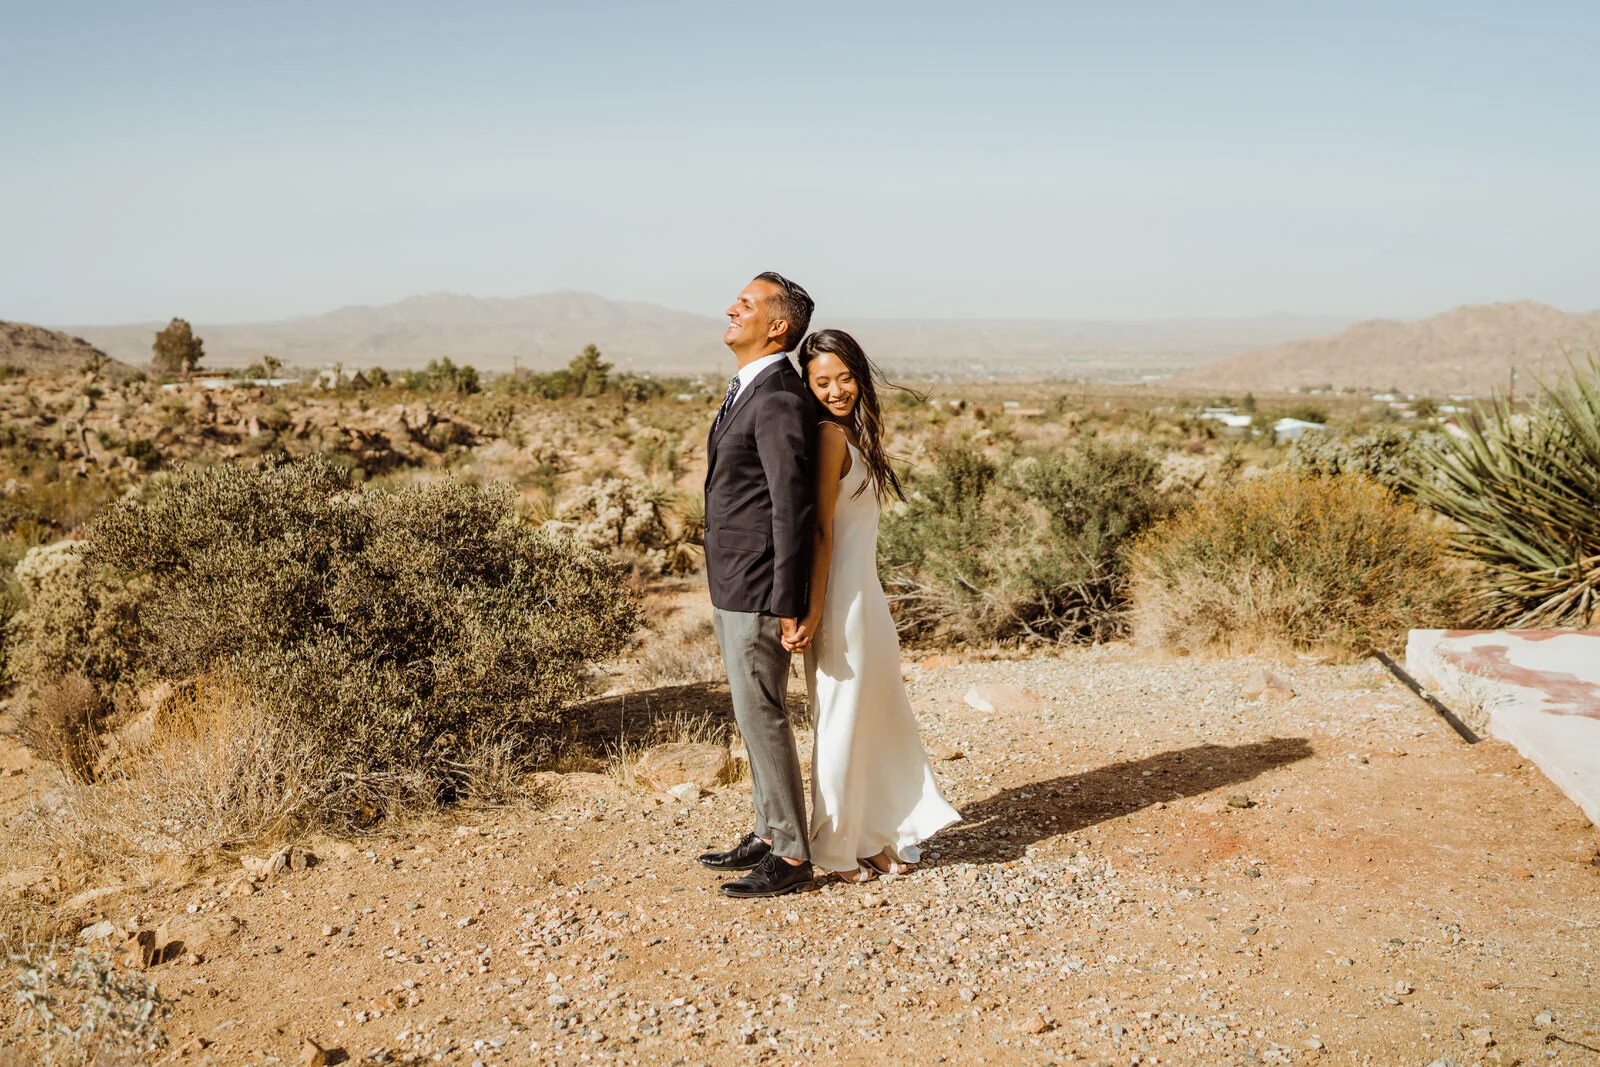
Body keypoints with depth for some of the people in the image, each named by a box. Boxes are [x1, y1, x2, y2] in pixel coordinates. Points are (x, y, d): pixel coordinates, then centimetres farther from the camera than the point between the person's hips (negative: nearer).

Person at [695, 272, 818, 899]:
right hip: (732, 588, 10)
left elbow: (793, 509, -21)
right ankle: (770, 835, 30)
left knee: (762, 717, -2)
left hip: (758, 593, -10)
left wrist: (787, 606, -21)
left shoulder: (778, 401, -18)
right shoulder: (747, 391, 14)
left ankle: (791, 857, 11)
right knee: (754, 716, 17)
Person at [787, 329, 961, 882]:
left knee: (881, 716, 16)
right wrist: (813, 613, -21)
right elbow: (819, 530, -19)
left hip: (866, 593, 9)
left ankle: (881, 837, 29)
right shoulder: (830, 436, -15)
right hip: (842, 596, -9)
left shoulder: (854, 434, 13)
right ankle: (836, 851, 17)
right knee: (842, 721, 2)